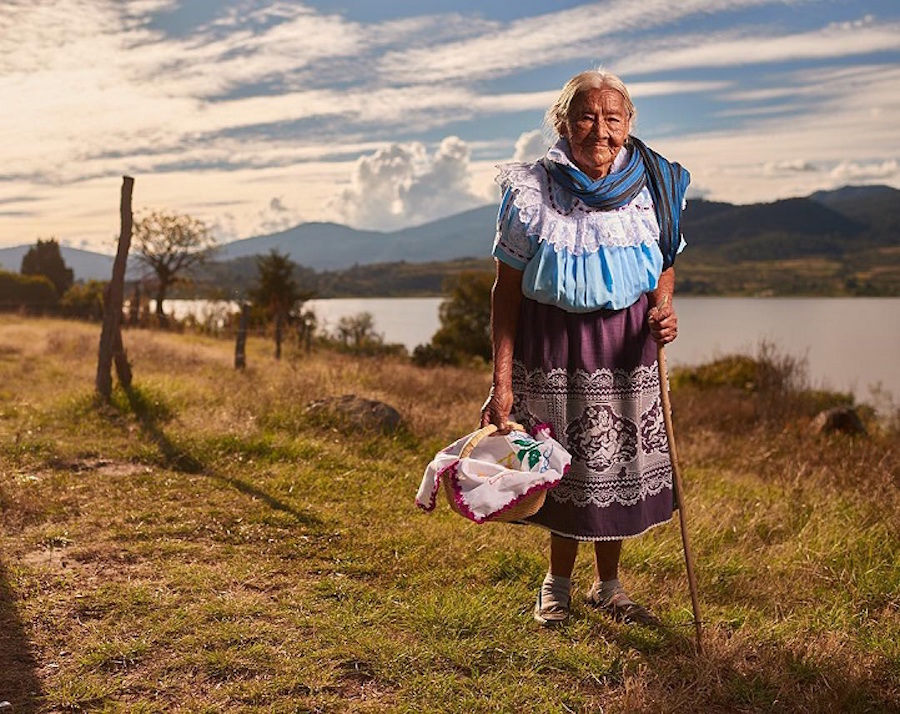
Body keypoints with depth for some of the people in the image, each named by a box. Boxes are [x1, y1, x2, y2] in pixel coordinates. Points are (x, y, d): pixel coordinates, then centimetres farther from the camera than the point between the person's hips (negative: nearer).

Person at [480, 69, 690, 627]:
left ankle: (608, 586, 33)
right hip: (552, 344, -2)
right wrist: (502, 382, -12)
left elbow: (666, 267, 12)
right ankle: (558, 582, 33)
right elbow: (507, 291, -8)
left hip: (627, 345, 2)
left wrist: (664, 309, -12)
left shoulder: (653, 188, -3)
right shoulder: (531, 193, -11)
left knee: (621, 465, 10)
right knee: (566, 466, 8)